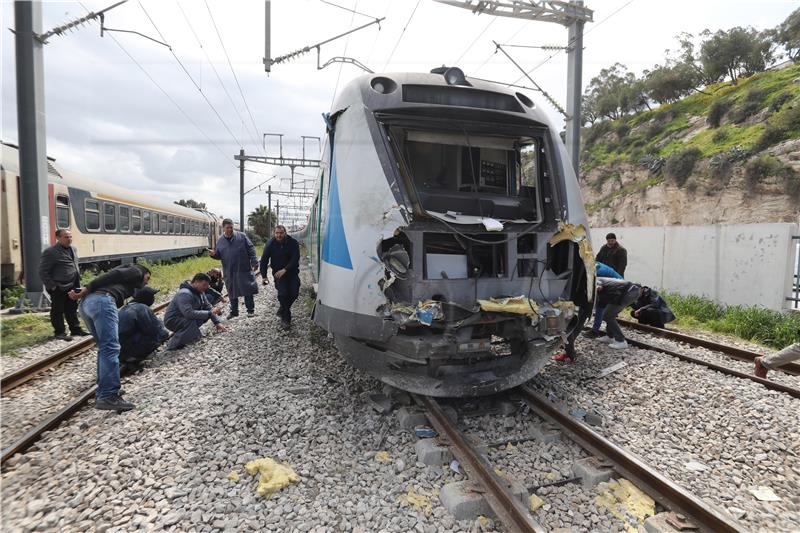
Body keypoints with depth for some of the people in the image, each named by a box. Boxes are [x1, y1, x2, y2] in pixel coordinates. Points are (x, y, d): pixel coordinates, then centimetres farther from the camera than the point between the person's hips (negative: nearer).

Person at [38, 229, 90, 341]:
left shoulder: (73, 249, 10)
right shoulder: (50, 252, -13)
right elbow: (43, 272, -12)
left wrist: (78, 282, 16)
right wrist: (52, 286, -15)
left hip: (72, 287, 7)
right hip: (59, 288, -7)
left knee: (72, 309, 16)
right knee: (58, 311, 4)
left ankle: (75, 329, 24)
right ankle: (59, 332, 13)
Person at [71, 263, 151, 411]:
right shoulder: (135, 271, 16)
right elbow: (111, 275, -1)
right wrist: (86, 290, -9)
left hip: (86, 303, 9)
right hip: (101, 301, -9)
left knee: (105, 348, 16)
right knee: (110, 348, -13)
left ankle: (102, 393, 16)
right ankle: (108, 397, -19)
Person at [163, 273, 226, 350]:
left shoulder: (200, 292, 2)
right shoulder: (185, 294, -28)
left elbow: (208, 307, 3)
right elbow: (189, 313, -39)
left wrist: (217, 322, -8)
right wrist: (209, 313, -34)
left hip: (184, 318, 9)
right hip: (172, 320, -9)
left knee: (206, 313, -6)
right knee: (191, 322, -36)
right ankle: (174, 344, -20)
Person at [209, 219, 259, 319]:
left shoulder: (241, 236, -1)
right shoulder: (220, 241, 8)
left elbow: (251, 250, -2)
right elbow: (219, 255, 15)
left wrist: (254, 263, -9)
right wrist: (214, 254, -8)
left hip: (244, 270, -3)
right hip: (229, 272, 3)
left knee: (248, 291, 1)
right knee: (232, 292, 11)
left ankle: (251, 310, 14)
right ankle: (234, 311, 24)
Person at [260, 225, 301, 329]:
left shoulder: (293, 242, -12)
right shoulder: (270, 244, -9)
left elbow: (295, 258, -18)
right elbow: (264, 260, -5)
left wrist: (285, 270, -28)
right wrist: (264, 276, -12)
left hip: (292, 272, 1)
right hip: (278, 273, -1)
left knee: (294, 293, -2)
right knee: (283, 293, -14)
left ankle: (282, 310, 25)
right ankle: (286, 318, 0)